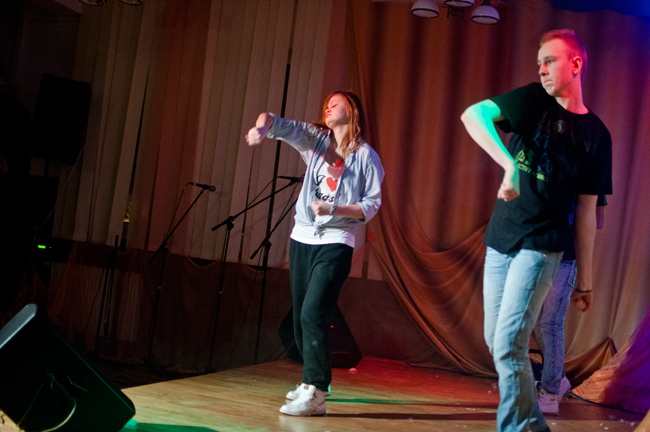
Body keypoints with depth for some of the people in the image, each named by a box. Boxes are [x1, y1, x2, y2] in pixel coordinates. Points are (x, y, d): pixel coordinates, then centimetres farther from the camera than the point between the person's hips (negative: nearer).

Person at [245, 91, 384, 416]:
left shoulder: (365, 157, -1)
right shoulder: (315, 140, 9)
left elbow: (371, 205, -5)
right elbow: (276, 122, -1)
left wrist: (333, 209, -18)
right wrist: (261, 126, -24)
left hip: (335, 244, -5)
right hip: (302, 239, 5)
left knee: (313, 314, -17)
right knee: (300, 316, 11)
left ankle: (315, 395, -14)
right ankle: (312, 380, 28)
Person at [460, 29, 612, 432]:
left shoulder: (596, 135, 1)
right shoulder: (533, 100, 2)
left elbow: (587, 210, 2)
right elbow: (472, 115, -14)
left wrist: (584, 280, 1)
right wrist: (509, 163, -28)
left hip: (541, 247, -4)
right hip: (500, 240, 4)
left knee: (508, 345, -13)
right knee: (495, 340, 12)